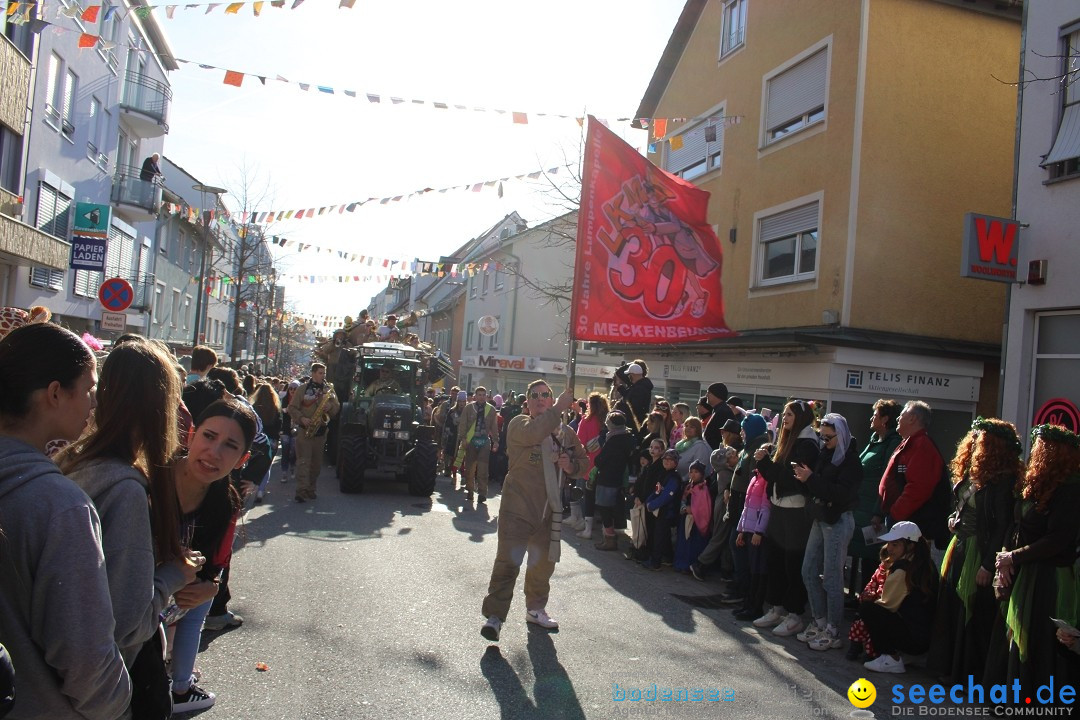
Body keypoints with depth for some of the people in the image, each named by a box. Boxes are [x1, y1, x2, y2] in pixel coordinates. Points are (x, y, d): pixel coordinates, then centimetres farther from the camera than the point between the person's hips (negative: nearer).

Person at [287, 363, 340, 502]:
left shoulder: (329, 390, 11)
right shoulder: (303, 389, 0)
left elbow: (337, 407, 12)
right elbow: (292, 408, 0)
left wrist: (331, 407, -10)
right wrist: (301, 418, -15)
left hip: (321, 431, 4)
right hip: (304, 430, -4)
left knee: (316, 462, 8)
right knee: (303, 461, -9)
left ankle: (311, 489, 18)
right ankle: (301, 491, -12)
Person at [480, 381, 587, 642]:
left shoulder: (566, 432, 11)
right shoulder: (519, 424, -5)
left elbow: (583, 462, 19)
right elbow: (534, 432, -28)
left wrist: (571, 466, -4)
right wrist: (560, 407, -26)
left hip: (549, 509, 6)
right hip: (518, 505, -6)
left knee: (543, 562, 17)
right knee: (508, 560, -11)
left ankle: (535, 608, 35)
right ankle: (494, 615, -4)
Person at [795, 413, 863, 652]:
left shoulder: (850, 460, -13)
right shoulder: (825, 454, 8)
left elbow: (842, 493, -24)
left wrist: (811, 479, -24)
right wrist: (803, 475, -2)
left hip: (838, 522, -8)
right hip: (820, 519, 8)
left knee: (831, 577, -2)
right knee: (809, 572, 11)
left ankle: (832, 632, 9)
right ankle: (819, 622, 23)